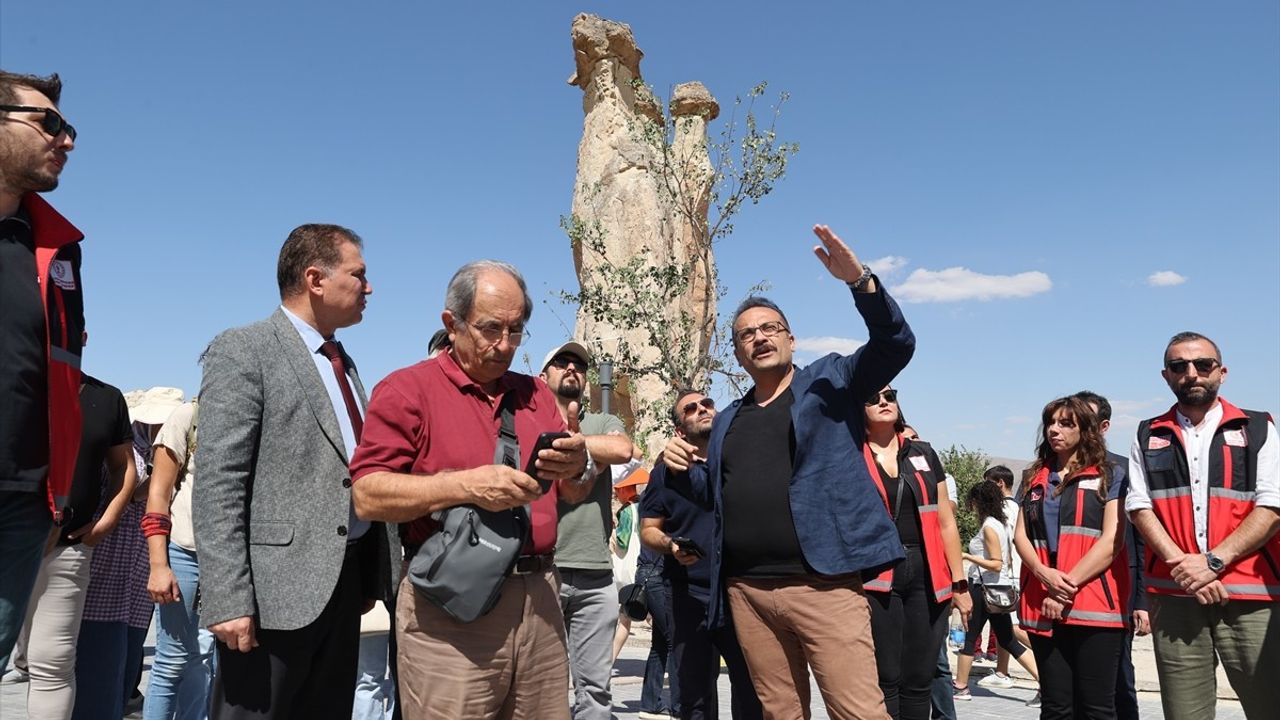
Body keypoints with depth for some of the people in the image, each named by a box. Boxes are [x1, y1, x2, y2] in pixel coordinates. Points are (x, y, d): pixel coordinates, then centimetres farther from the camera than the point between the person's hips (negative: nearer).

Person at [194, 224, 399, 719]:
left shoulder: (344, 362, 17)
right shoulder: (243, 352, -7)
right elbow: (217, 488, -14)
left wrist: (371, 576, 12)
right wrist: (228, 599, -20)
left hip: (345, 582, 8)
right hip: (276, 586, -7)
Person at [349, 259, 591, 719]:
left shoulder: (537, 394, 15)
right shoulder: (408, 389, -1)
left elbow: (575, 495, 16)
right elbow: (368, 496, -10)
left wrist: (579, 467, -7)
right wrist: (465, 485, -20)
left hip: (538, 598, 5)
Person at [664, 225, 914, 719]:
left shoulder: (830, 381, 7)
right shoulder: (727, 421, 20)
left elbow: (895, 345, -7)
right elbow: (715, 498, 25)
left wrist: (859, 280, -22)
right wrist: (680, 467, 5)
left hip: (823, 584, -5)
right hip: (747, 591, 5)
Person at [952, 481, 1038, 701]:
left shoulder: (989, 526, -15)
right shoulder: (1002, 523, 11)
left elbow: (996, 565, -19)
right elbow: (1007, 561, 17)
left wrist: (967, 556, -19)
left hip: (984, 588, -9)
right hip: (1000, 587, 9)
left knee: (970, 638, 3)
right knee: (1008, 642, 12)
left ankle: (961, 687, 13)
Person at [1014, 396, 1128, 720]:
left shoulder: (1109, 476, 5)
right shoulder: (1034, 478, 18)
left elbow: (1112, 540, -6)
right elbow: (1020, 535, 9)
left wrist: (1069, 584, -13)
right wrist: (1045, 574, -10)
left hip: (1094, 607, -4)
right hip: (1043, 608, 4)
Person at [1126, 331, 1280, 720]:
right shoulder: (1148, 437, 13)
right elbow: (1139, 508, 5)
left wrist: (1213, 561, -12)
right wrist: (1181, 565, -10)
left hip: (1249, 597, -1)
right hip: (1173, 596, 2)